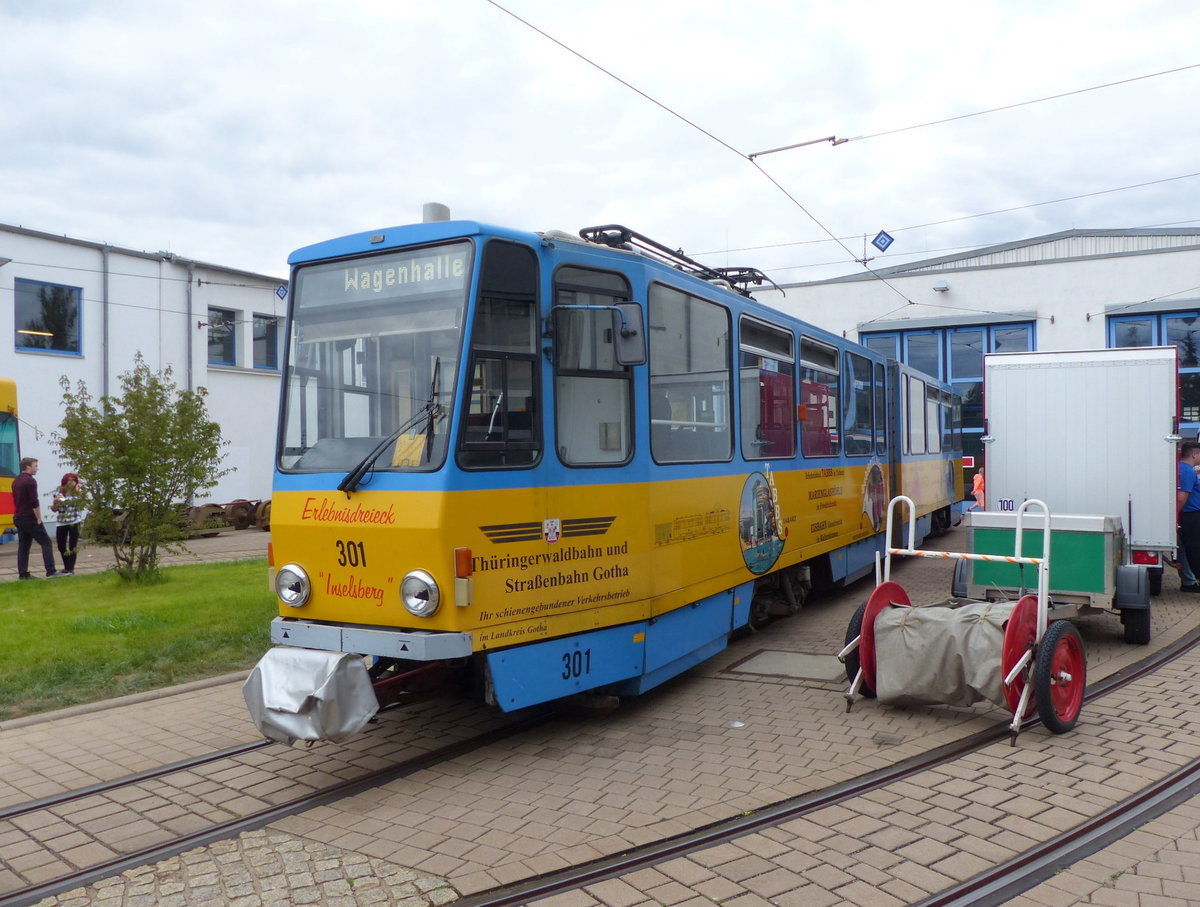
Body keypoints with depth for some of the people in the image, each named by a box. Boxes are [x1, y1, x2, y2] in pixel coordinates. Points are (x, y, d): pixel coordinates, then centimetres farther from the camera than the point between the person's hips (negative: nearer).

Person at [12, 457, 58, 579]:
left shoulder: (16, 481, 14)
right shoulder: (30, 481, -14)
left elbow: (16, 500, 20)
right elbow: (34, 503, -19)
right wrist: (39, 519, -13)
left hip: (19, 518, 9)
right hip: (30, 518, -9)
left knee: (23, 546, 9)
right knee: (46, 543, -5)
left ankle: (23, 573, 7)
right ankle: (50, 571, -11)